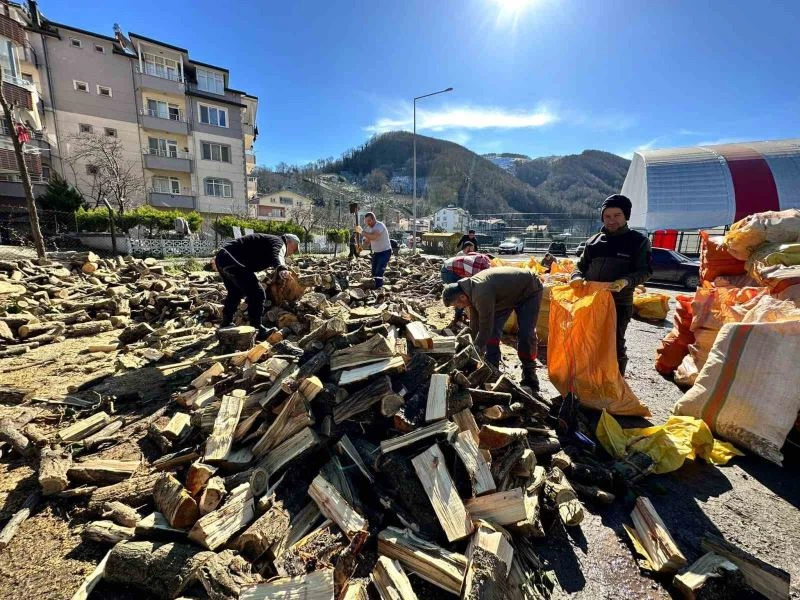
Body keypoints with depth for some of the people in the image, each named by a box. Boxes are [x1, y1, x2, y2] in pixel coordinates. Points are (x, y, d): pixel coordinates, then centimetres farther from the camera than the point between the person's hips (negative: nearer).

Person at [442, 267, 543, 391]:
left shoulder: (482, 294, -41)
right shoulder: (471, 289, -12)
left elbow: (485, 327, -34)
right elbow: (474, 323, -2)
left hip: (529, 291, -8)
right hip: (506, 294, 8)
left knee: (525, 334, -14)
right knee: (493, 330, -4)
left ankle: (529, 373, 6)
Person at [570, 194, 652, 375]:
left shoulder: (638, 240, 1)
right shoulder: (593, 241, 10)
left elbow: (645, 271, -4)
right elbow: (581, 266, 15)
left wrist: (626, 281, -24)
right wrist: (577, 277, -9)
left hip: (619, 303, -4)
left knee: (615, 344, 3)